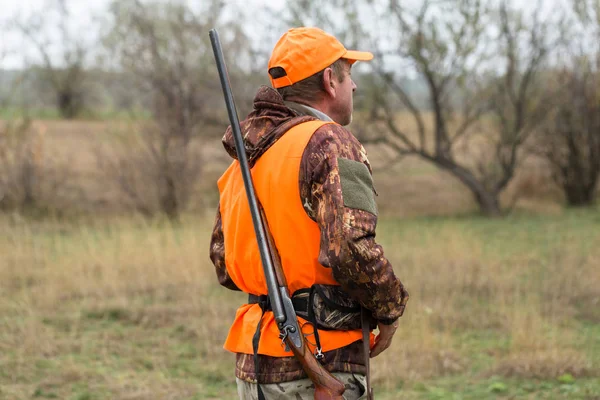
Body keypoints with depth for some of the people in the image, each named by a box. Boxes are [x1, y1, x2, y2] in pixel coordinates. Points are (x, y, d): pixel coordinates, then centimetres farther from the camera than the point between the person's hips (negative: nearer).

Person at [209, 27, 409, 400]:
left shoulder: (249, 154, 14)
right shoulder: (331, 144, -12)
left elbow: (222, 257, 19)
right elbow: (353, 250, -23)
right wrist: (389, 309, -7)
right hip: (321, 364, -8)